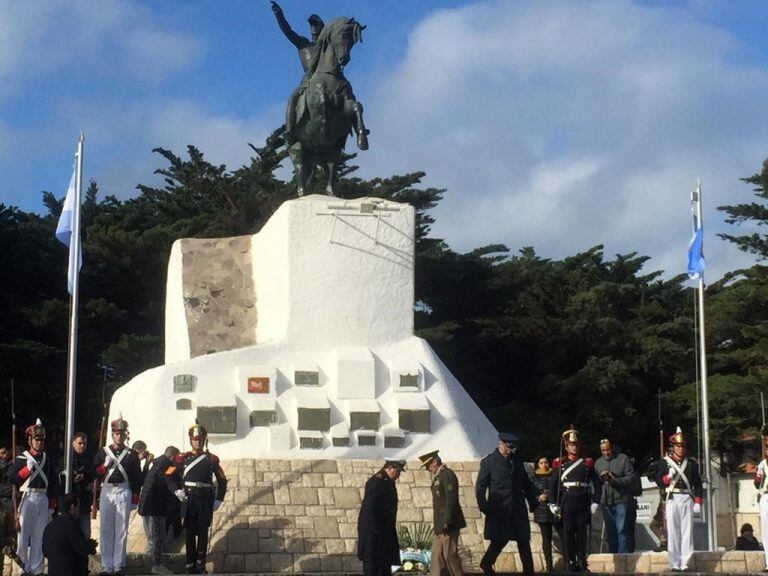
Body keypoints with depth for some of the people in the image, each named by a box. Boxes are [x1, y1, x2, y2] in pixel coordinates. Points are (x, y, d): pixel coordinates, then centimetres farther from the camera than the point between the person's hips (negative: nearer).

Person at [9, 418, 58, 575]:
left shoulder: (47, 460, 11)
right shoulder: (21, 459, -1)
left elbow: (53, 483, 13)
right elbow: (13, 479, -8)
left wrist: (52, 504, 8)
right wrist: (27, 469, -17)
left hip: (43, 499, 4)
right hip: (27, 498, -4)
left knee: (39, 535, 5)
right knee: (23, 534, -2)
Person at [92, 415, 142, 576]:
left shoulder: (131, 454, 5)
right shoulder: (103, 452, 7)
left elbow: (136, 478, 6)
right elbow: (94, 473, 5)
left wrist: (134, 500, 2)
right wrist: (104, 466, -12)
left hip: (124, 492, -1)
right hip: (106, 491, 1)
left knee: (121, 531, 1)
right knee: (105, 530, 1)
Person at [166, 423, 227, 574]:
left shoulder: (212, 459, 6)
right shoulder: (183, 458, 4)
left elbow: (222, 481, 11)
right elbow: (169, 476, 4)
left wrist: (218, 500, 4)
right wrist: (177, 491, -10)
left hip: (206, 500, 0)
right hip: (188, 500, 0)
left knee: (203, 532, 2)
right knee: (190, 532, 3)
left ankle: (200, 564, 8)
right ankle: (190, 564, 8)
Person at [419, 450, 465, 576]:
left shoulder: (447, 475, -11)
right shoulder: (438, 477, 18)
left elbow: (451, 499, -19)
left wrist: (447, 522, -22)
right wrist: (438, 525, 15)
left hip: (448, 525, -10)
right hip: (440, 526, 10)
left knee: (450, 555, -7)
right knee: (437, 557, 8)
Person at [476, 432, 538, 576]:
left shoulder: (516, 460, 12)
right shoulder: (488, 462, -2)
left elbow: (526, 483, 19)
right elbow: (480, 488, -2)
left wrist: (533, 501, 9)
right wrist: (484, 508, -11)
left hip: (518, 509, 5)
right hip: (499, 509, -5)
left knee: (524, 540, 5)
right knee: (500, 539, -8)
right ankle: (486, 563, 13)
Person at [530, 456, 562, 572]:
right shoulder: (534, 479, 7)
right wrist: (539, 498, -12)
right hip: (543, 512, 0)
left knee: (564, 536, -7)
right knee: (546, 539, 2)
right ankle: (549, 565, 5)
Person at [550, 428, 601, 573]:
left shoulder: (587, 463, 8)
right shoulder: (560, 463, 5)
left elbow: (596, 483, 8)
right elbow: (552, 484, 6)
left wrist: (595, 502, 1)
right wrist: (554, 504, 2)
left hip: (583, 503, 1)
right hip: (567, 503, -1)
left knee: (582, 533, 3)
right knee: (569, 532, 0)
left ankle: (582, 561, 9)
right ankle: (571, 562, 5)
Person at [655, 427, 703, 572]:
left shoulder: (691, 463, 11)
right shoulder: (665, 462, 7)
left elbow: (698, 484, 10)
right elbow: (659, 481, 4)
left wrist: (698, 502, 2)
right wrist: (669, 476, -14)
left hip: (687, 499, 1)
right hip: (672, 499, -1)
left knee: (687, 531, 0)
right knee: (672, 532, -2)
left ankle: (685, 563, 2)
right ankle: (674, 564, 1)